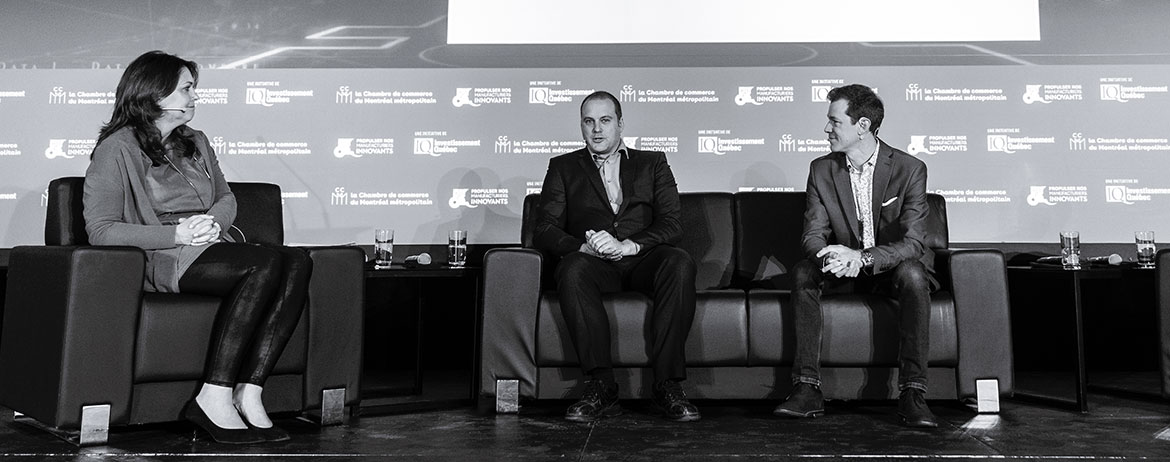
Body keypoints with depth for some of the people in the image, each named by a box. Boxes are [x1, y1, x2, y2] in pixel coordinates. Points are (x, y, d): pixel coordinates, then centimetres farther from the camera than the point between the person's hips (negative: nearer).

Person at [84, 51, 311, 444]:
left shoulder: (196, 143, 23)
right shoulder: (117, 149, 0)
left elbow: (226, 197, 25)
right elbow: (100, 230, -6)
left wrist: (212, 222, 0)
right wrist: (177, 234, -17)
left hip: (211, 248, 7)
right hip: (162, 261, -7)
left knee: (297, 262, -24)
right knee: (265, 262, -33)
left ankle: (249, 395, -31)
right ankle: (214, 398, -32)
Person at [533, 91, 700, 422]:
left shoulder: (652, 163, 18)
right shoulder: (563, 168, 17)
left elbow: (671, 224, 2)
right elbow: (545, 231, 5)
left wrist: (627, 245, -17)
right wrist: (585, 247, -17)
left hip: (642, 260, 1)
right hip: (592, 263, 0)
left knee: (680, 263, -31)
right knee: (572, 269, -34)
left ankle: (668, 386, -28)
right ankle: (601, 388, -31)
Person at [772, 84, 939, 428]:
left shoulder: (910, 169, -13)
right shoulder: (821, 169, -2)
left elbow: (912, 243, -20)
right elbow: (813, 234, -7)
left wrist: (862, 257, -38)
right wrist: (830, 256, -32)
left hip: (892, 267, -3)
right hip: (844, 270, 3)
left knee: (912, 273, -35)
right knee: (803, 272, -26)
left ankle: (912, 393, -30)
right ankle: (807, 388, -26)